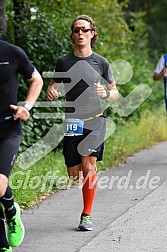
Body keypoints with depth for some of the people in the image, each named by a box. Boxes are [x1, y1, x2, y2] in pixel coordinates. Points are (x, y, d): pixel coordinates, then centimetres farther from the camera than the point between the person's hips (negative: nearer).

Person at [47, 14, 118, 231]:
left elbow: (115, 93, 11)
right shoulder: (64, 62, 5)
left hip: (95, 120, -2)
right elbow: (53, 84, 17)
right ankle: (92, 173, 38)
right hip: (72, 122, 2)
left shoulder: (101, 63, 4)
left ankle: (87, 215, -5)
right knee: (74, 175, 2)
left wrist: (106, 93, -12)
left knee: (88, 166, -15)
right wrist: (51, 91, -7)